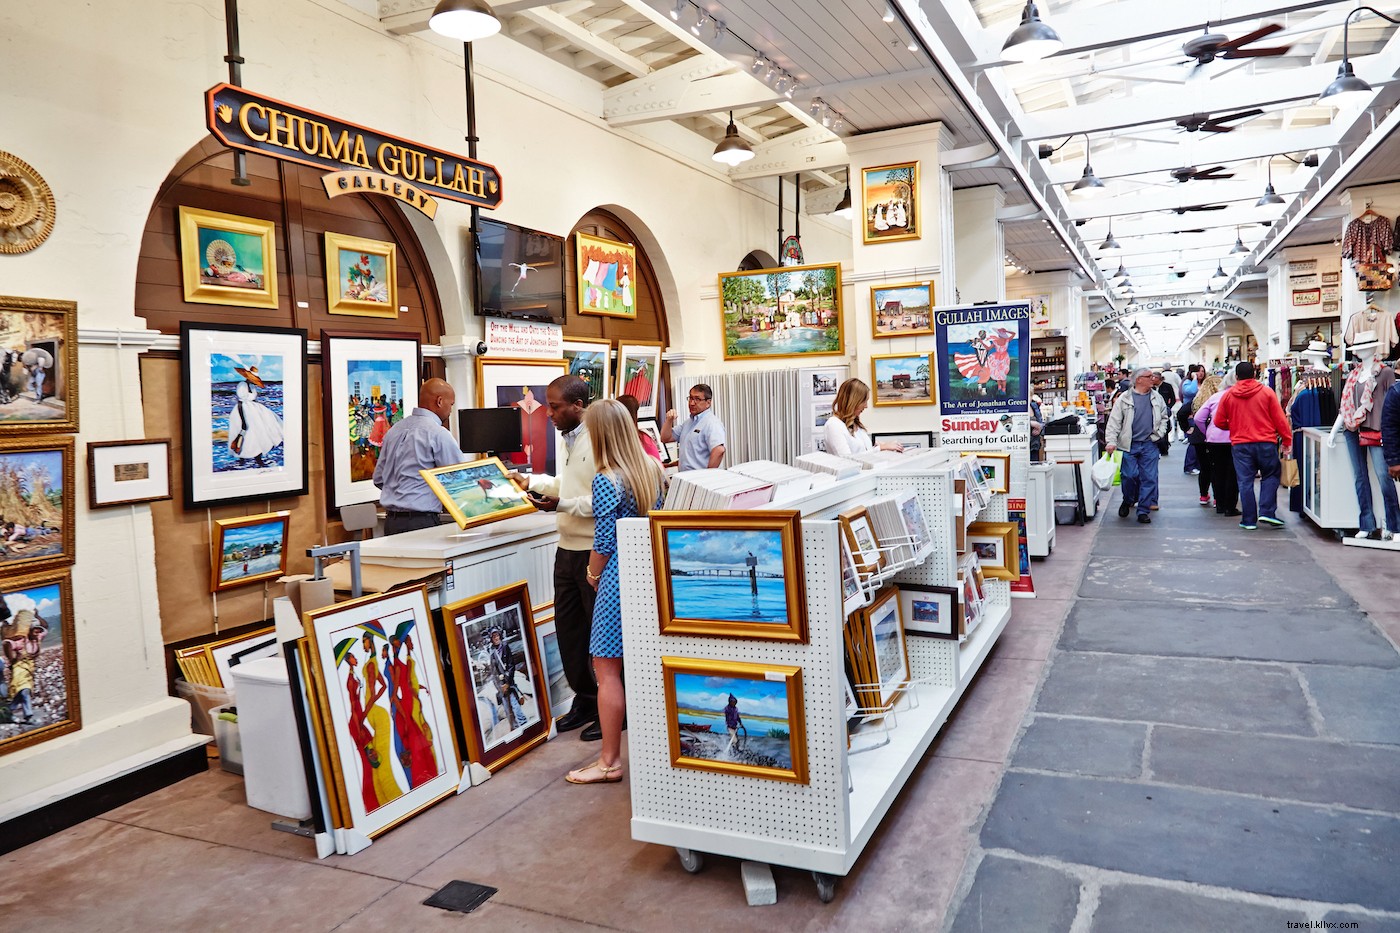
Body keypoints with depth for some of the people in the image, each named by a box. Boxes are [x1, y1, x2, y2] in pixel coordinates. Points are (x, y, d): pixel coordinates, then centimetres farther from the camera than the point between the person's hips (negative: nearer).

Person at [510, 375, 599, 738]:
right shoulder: (570, 439, 13)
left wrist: (562, 505, -25)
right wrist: (532, 481, 20)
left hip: (594, 550, -9)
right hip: (568, 548, 9)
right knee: (567, 626, 15)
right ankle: (585, 699, 30)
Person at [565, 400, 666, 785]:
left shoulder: (606, 481, -17)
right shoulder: (654, 468, 3)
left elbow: (604, 543, -13)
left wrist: (593, 573, 4)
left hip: (619, 579, -8)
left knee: (606, 670, 2)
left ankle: (610, 761, 9)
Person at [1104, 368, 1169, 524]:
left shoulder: (1157, 398, 11)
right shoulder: (1125, 399, -1)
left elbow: (1164, 417, 19)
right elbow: (1114, 421, -3)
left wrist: (1159, 434, 3)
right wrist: (1111, 441, -12)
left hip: (1150, 445, 3)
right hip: (1129, 445, -3)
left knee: (1149, 478, 0)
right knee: (1130, 475, -6)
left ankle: (1143, 511, 8)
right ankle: (1128, 501, 22)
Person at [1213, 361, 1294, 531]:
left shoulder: (1227, 395, 1)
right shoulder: (1266, 392, -1)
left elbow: (1219, 422, 5)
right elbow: (1280, 419, -2)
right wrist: (1287, 440, 4)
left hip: (1240, 444, 1)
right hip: (1266, 442, -1)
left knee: (1245, 482, 4)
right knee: (1270, 475, 14)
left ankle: (1249, 520, 6)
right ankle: (1266, 512, 2)